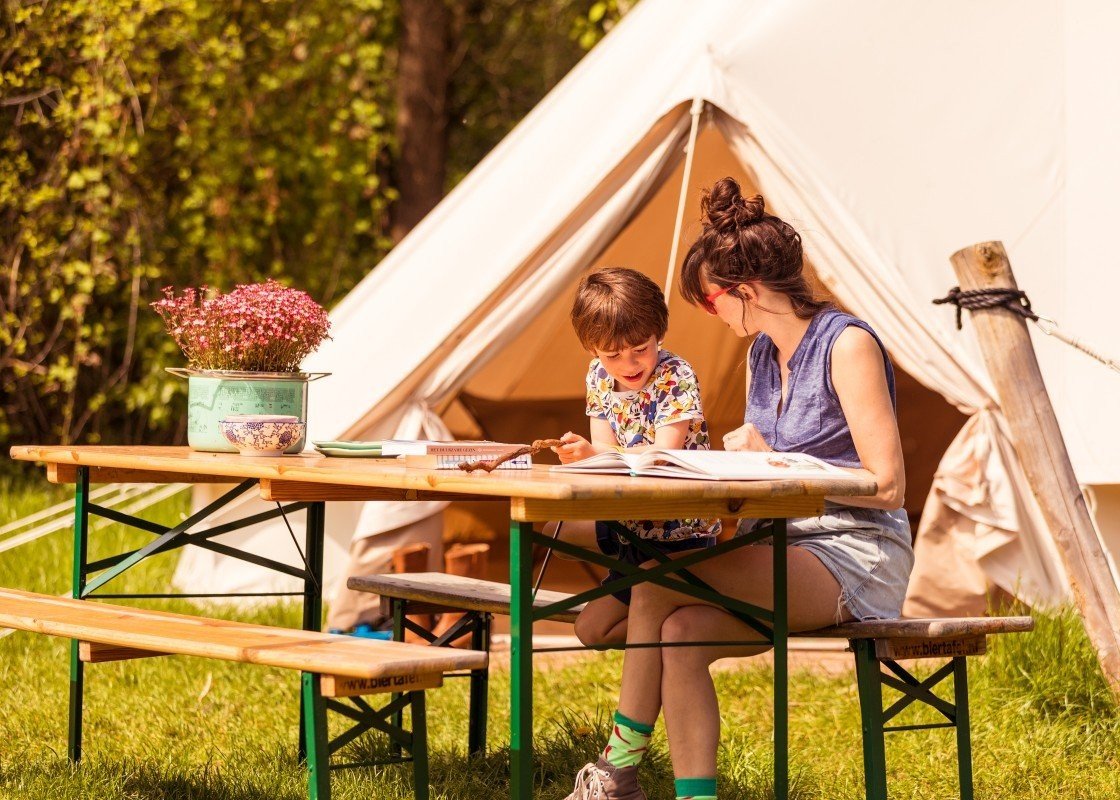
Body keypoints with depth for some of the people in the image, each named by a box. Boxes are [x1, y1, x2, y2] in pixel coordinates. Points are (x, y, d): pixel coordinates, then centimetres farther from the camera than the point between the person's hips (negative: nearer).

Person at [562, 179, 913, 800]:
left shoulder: (848, 345, -11)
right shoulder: (763, 353, 15)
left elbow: (887, 485, -15)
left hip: (854, 557, -8)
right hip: (787, 550, 8)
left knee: (658, 584, -24)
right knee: (679, 633, -22)